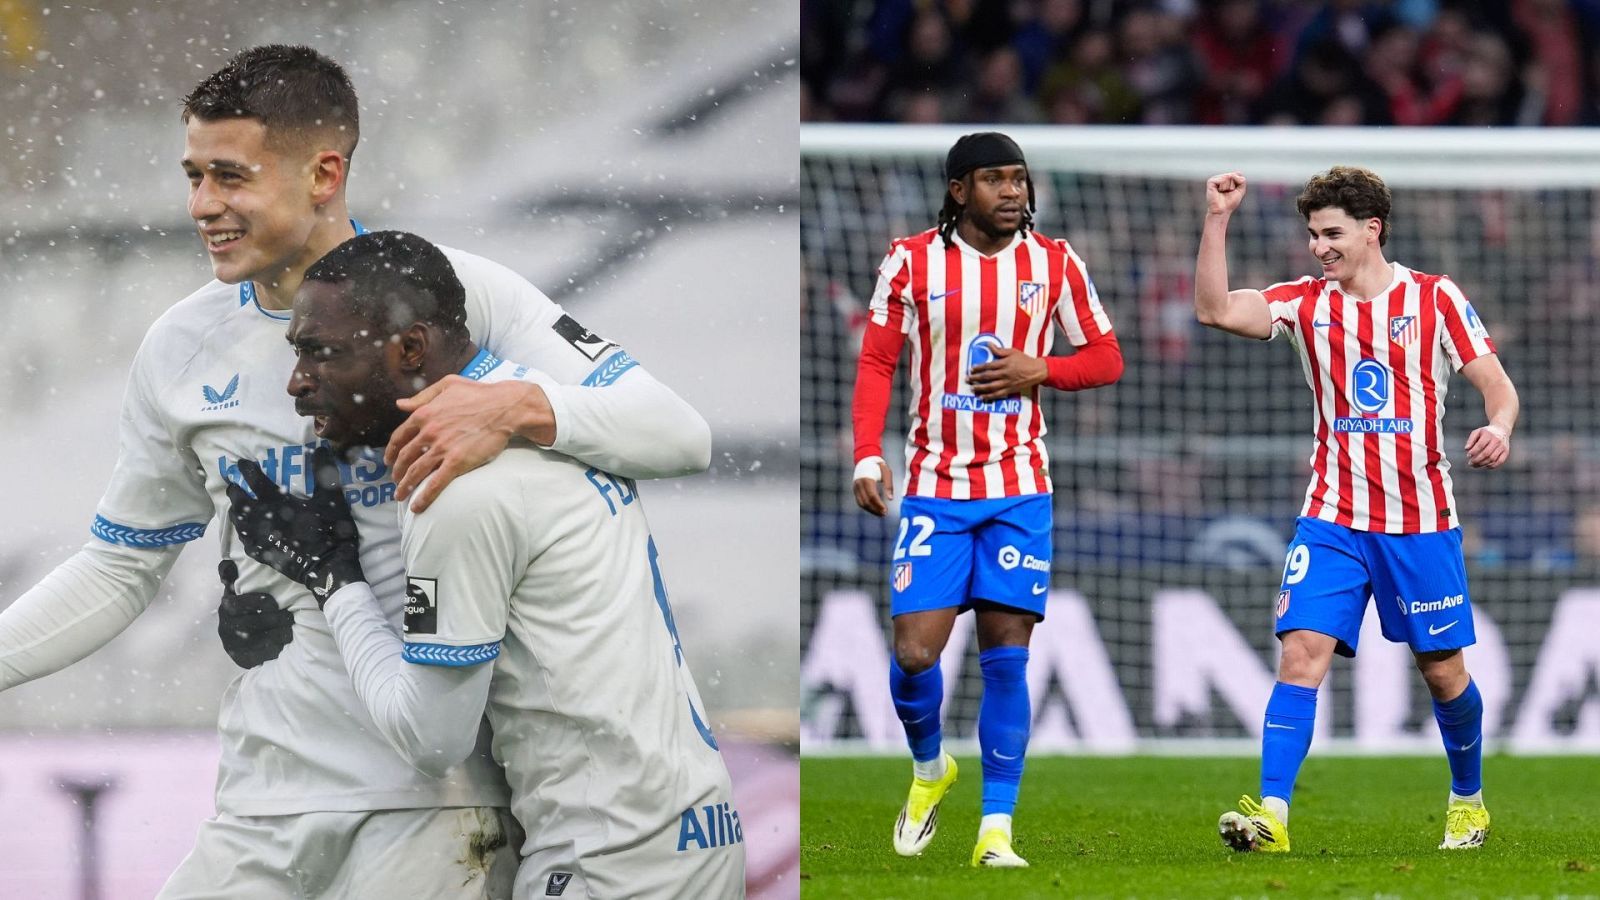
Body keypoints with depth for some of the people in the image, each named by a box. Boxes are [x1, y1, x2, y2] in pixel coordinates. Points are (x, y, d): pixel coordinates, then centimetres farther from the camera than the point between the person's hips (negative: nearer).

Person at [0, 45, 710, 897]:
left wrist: (519, 407, -28)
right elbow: (120, 569, 19)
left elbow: (680, 434, -10)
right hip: (265, 806, 4)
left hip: (439, 800, -4)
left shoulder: (458, 295, -5)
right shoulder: (182, 347, 8)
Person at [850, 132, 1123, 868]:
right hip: (934, 484, -1)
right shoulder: (912, 262, 0)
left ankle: (995, 829, 1)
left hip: (1018, 487, 1)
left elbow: (1107, 358, 9)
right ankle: (928, 767, 23)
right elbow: (876, 363, 2)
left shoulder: (1053, 263, 3)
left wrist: (1039, 370, -10)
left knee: (1006, 656, -4)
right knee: (914, 651, -9)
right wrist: (867, 454, -10)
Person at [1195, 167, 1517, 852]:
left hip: (1422, 522, -1)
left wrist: (1499, 428, -25)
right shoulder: (1307, 303, 4)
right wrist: (1216, 219, -15)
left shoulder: (1435, 299, -2)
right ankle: (1271, 814, -19)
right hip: (1333, 519, 1)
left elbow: (1498, 387, -3)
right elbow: (1215, 310, -8)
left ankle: (1468, 799, 31)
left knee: (1443, 669, 7)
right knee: (1302, 654, -14)